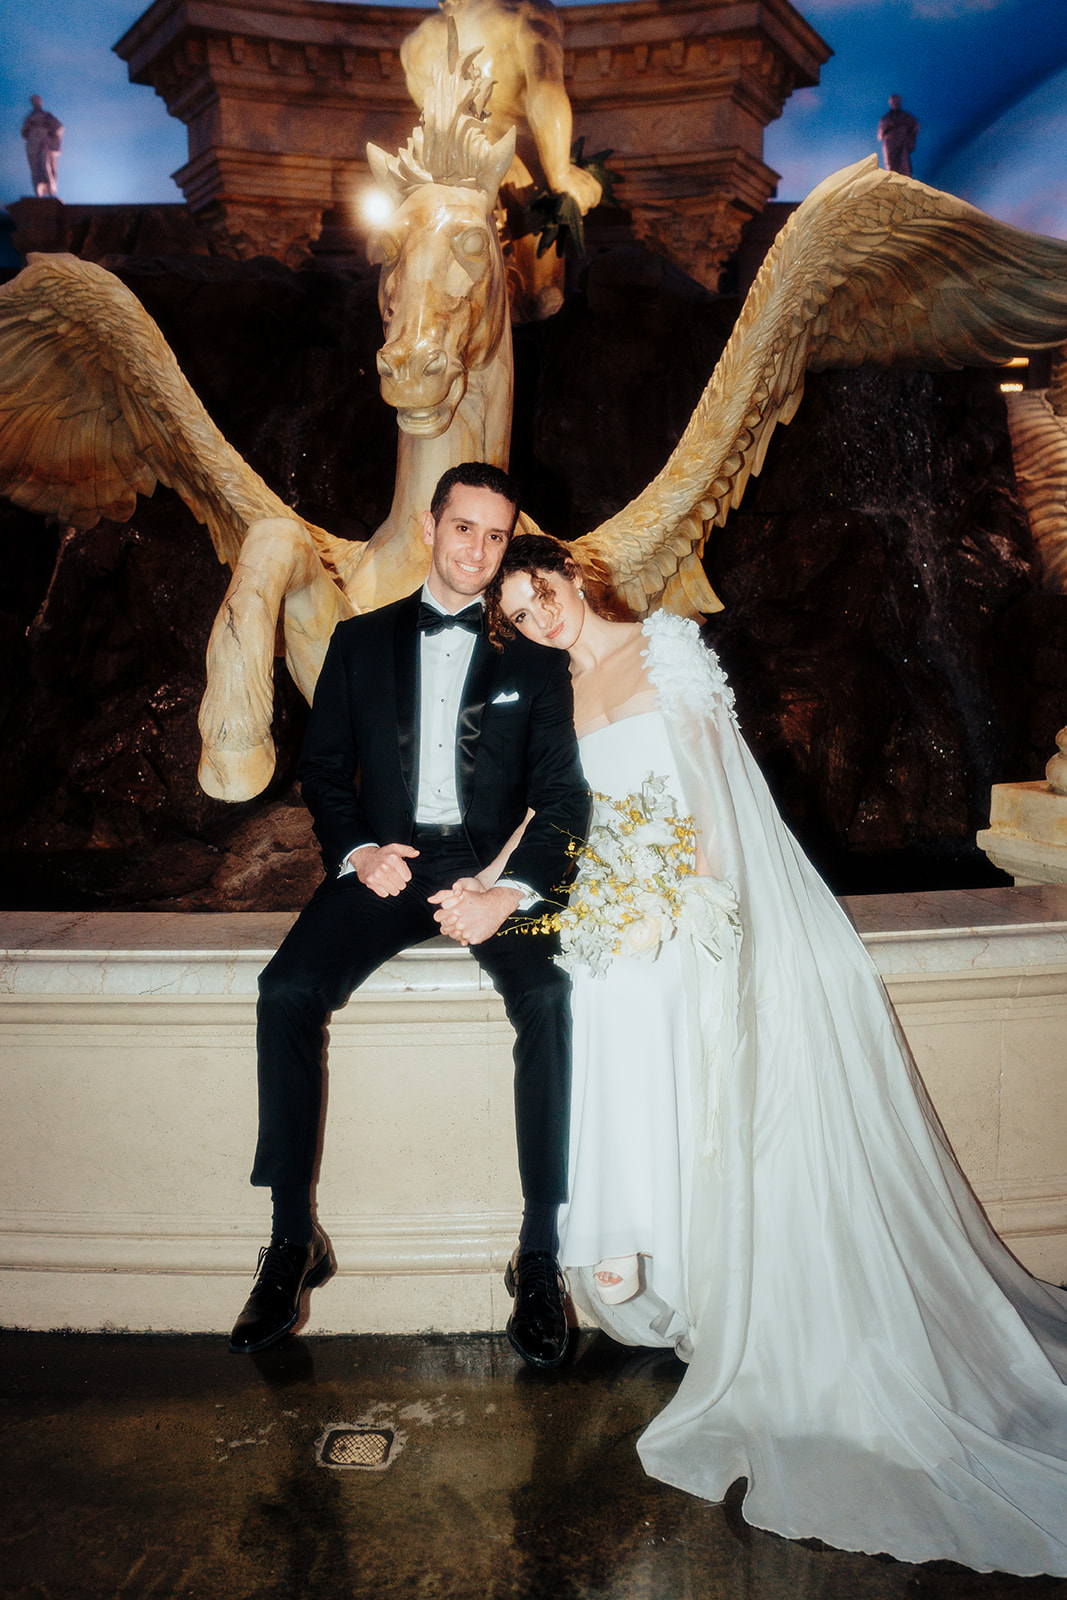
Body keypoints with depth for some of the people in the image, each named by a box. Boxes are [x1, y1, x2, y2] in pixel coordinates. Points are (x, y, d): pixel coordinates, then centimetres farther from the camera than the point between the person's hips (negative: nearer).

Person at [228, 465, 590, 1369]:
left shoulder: (534, 659, 9)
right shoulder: (361, 641, 15)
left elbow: (563, 795, 0)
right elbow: (323, 769, 12)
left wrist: (511, 890, -18)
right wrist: (357, 851, -9)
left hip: (495, 868, -1)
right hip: (385, 864, 2)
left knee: (546, 999, -30)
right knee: (287, 993, -24)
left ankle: (540, 1254, -17)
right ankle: (293, 1239, -10)